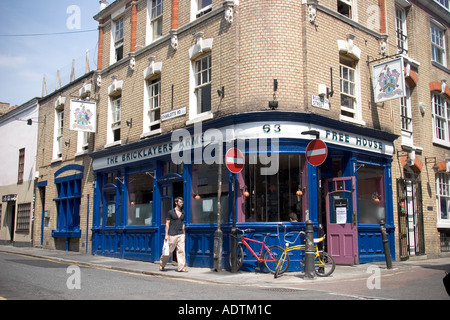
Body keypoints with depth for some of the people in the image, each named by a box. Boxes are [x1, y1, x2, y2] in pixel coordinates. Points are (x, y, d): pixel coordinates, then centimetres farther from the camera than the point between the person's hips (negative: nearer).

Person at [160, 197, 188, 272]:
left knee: (181, 250, -5)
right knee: (169, 251, 4)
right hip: (172, 235, -4)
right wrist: (166, 235, -9)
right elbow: (167, 223, -3)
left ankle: (181, 267, -3)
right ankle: (162, 265, 25)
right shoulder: (170, 212, -2)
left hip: (180, 234, 4)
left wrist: (184, 234, 16)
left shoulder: (183, 213, 12)